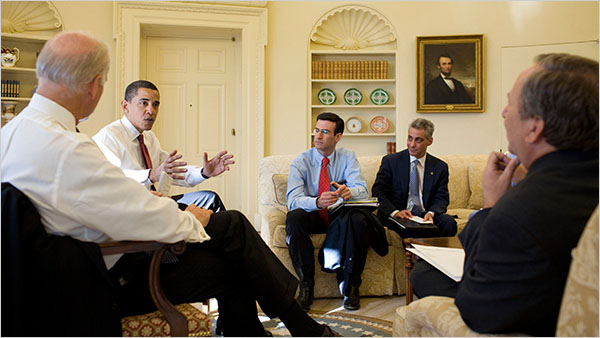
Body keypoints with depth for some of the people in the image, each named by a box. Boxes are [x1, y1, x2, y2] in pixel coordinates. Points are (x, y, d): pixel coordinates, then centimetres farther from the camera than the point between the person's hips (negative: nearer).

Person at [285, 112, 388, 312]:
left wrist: (349, 192, -38)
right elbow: (293, 199, -17)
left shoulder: (348, 158, 1)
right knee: (294, 218, -33)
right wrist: (317, 202, -39)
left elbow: (363, 191, -12)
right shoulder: (300, 162, -3)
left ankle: (350, 286, -16)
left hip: (341, 217, 0)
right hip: (313, 216, 0)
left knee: (359, 219, -32)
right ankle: (306, 286, -22)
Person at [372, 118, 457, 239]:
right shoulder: (390, 161, 6)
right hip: (396, 218, -3)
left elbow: (441, 198, 7)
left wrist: (431, 213, -16)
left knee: (449, 222, -27)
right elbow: (378, 192, 0)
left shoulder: (440, 167, 13)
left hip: (425, 216, 3)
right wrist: (395, 212, -18)